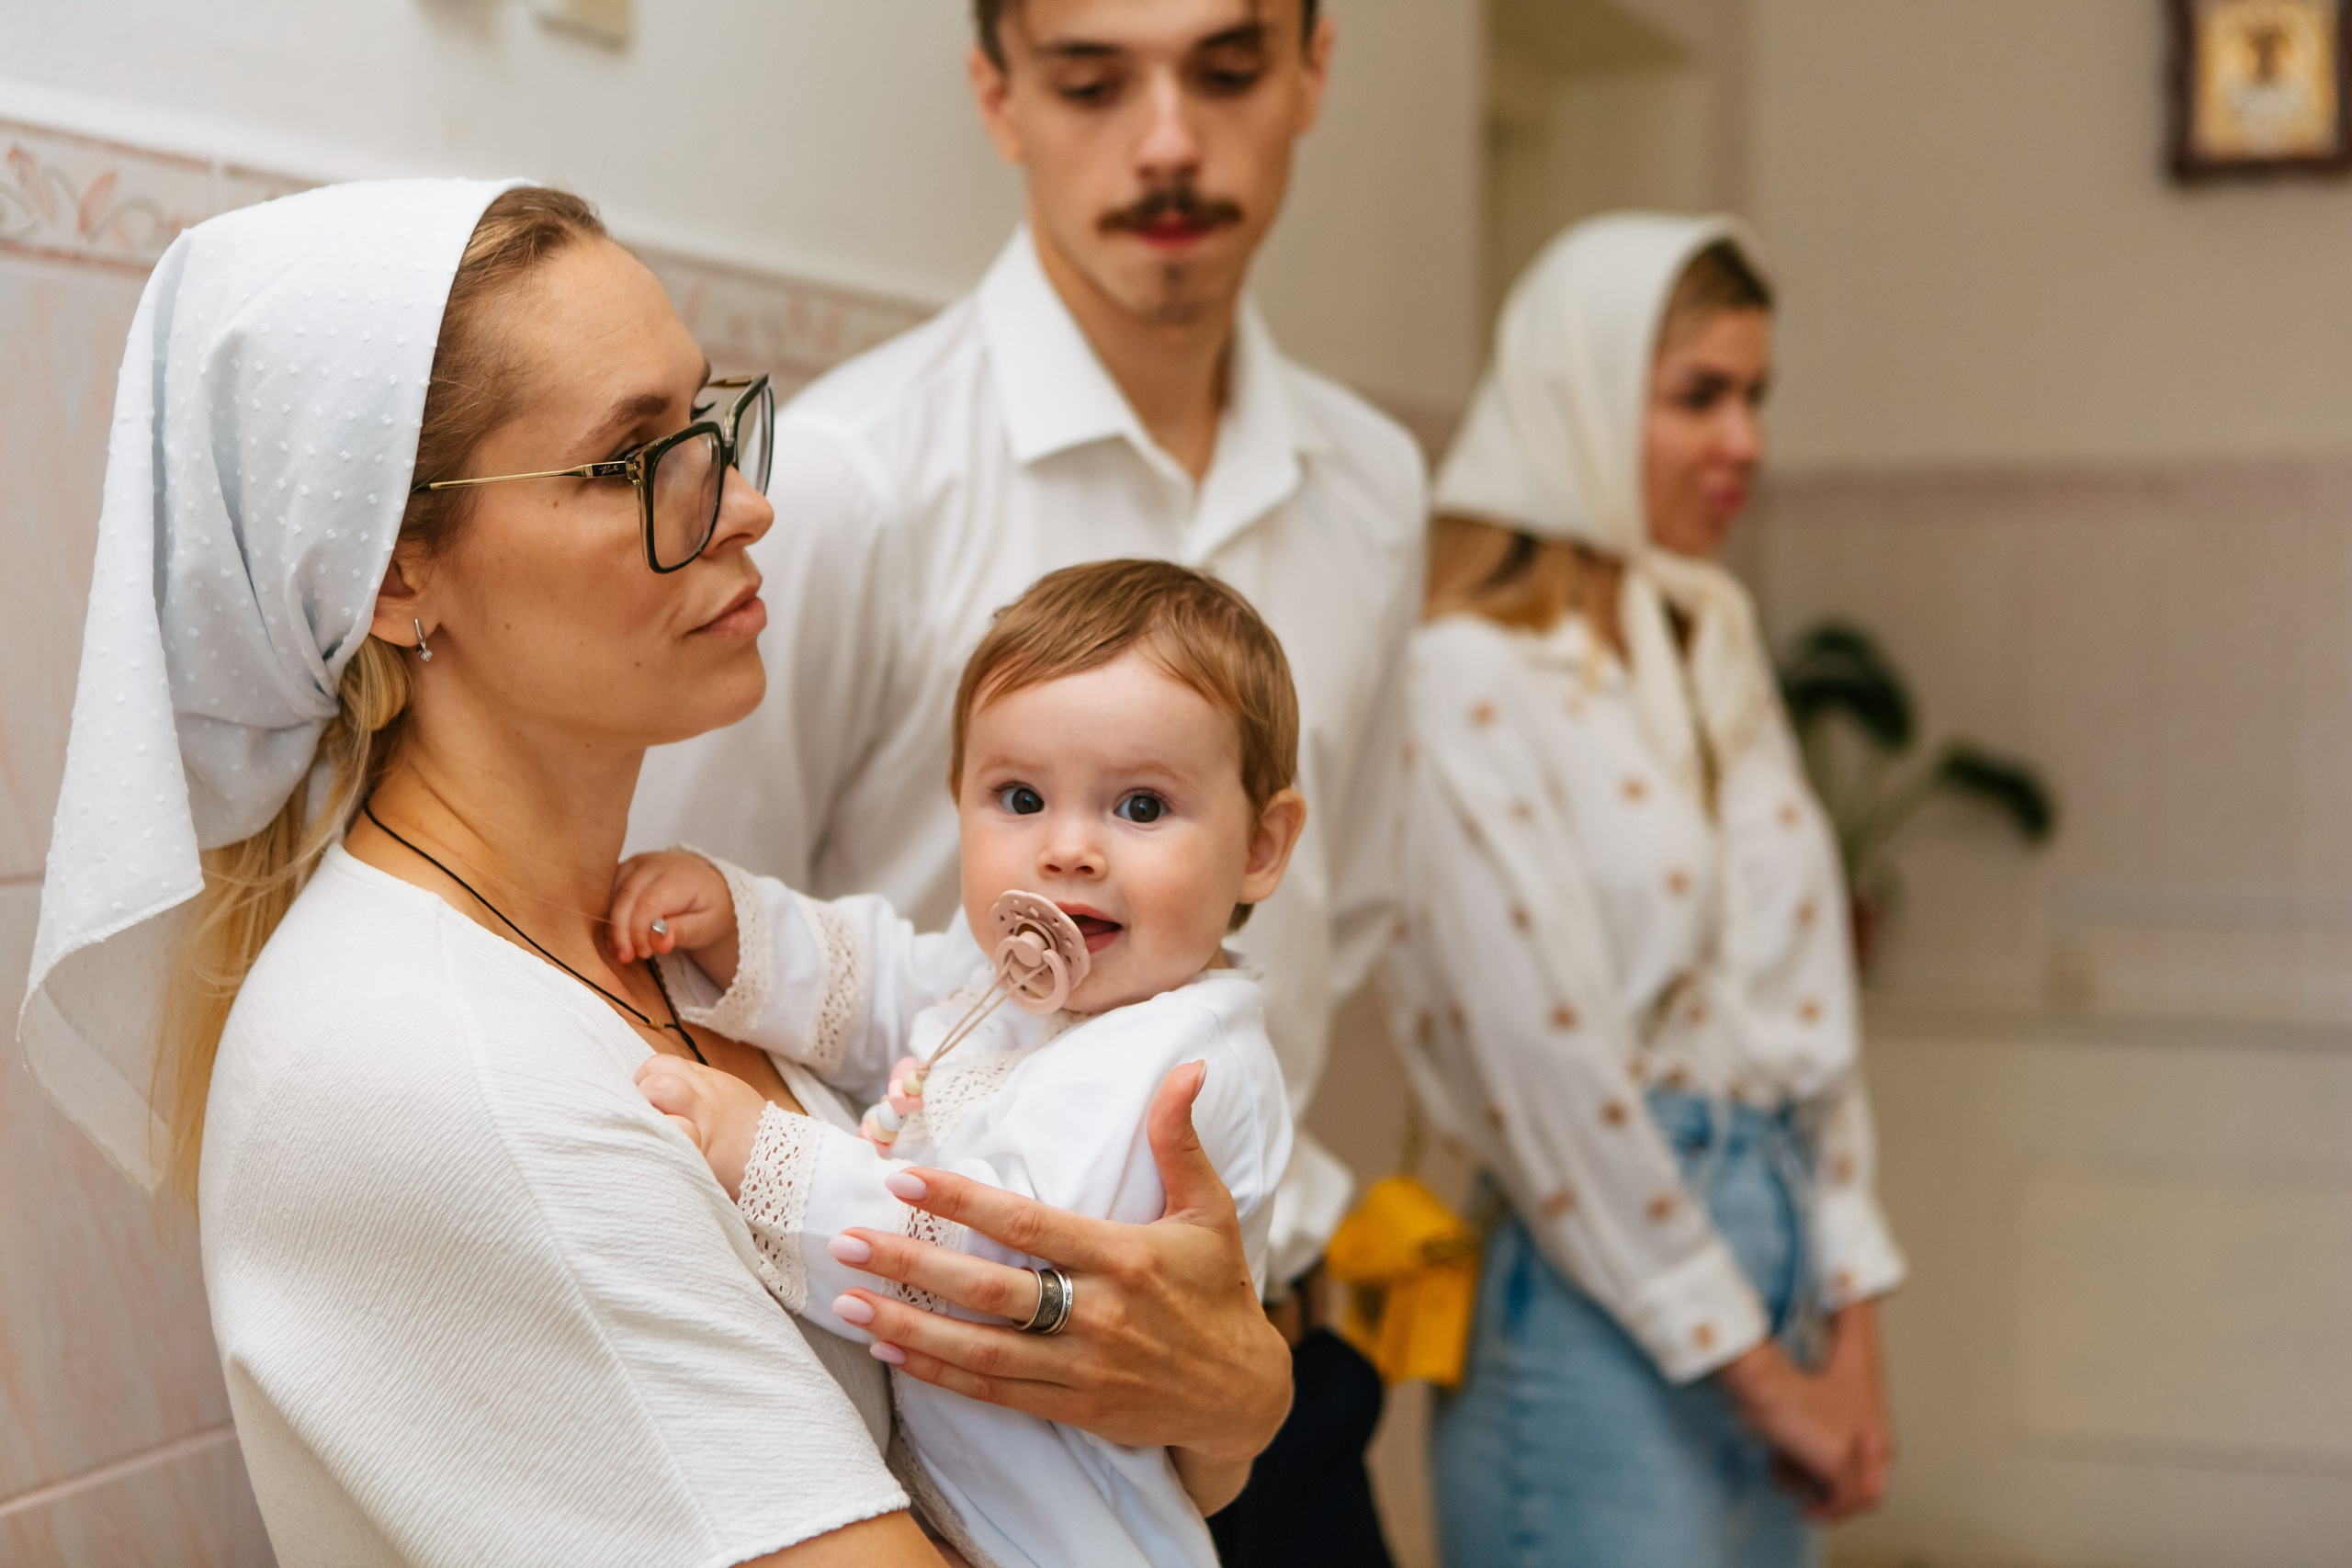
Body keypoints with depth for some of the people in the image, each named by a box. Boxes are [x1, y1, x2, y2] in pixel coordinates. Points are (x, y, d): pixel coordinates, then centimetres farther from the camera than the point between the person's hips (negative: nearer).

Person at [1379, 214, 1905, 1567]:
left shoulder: (1721, 647, 12)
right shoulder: (1470, 678, -12)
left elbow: (1812, 993, 11)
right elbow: (1545, 1065, -16)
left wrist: (1851, 1326, 4)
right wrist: (1751, 1365, -9)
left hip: (1774, 1239, 7)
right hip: (1603, 1295, -7)